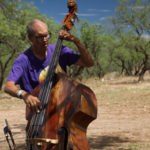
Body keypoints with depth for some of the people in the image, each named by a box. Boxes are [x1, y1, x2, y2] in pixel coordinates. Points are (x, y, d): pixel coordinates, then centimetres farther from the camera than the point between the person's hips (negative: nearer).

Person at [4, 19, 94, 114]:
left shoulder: (59, 51, 0)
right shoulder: (23, 60, -10)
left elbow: (89, 63, -1)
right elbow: (8, 87, -23)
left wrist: (76, 41, -14)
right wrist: (23, 94, -44)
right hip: (38, 109, -2)